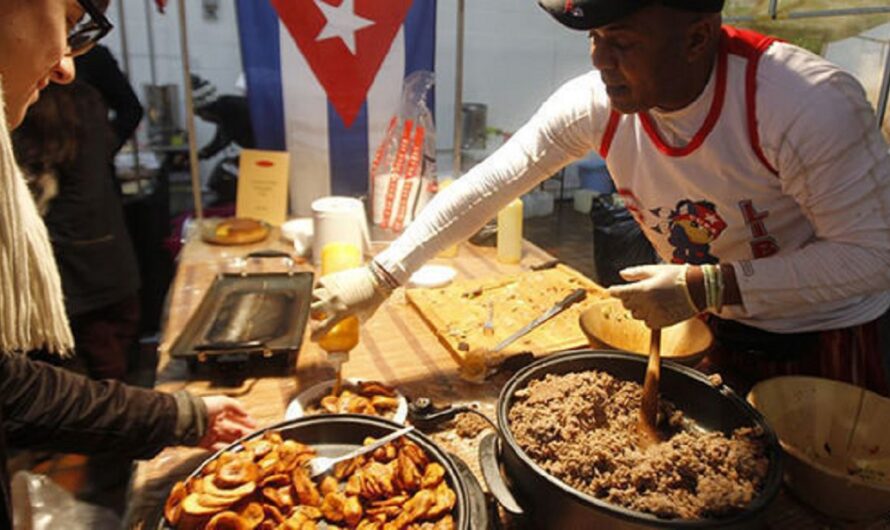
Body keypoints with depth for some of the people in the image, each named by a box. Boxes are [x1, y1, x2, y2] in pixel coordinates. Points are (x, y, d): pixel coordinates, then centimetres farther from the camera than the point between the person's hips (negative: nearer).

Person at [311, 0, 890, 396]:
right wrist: (381, 276, -19)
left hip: (833, 343, -3)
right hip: (719, 332, 3)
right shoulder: (595, 103, -20)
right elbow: (487, 186, -17)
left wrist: (707, 287, -32)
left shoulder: (810, 103, -31)